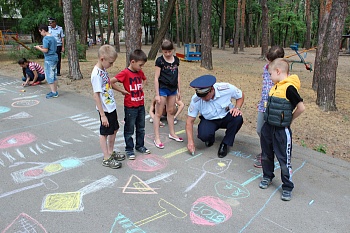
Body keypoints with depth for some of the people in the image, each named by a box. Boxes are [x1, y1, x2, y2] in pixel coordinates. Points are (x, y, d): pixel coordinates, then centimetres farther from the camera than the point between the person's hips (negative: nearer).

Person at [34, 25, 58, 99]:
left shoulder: (46, 38, -14)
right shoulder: (53, 37, 13)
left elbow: (45, 50, -18)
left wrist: (39, 48, -2)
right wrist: (42, 46, 15)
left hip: (49, 59, -9)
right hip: (55, 58, 9)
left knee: (49, 76, -4)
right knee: (54, 76, 12)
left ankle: (53, 93, -3)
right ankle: (55, 91, 17)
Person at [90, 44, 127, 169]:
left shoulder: (103, 70, 4)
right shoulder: (96, 74, -23)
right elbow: (96, 95, -24)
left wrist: (122, 90, 29)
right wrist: (103, 115, -23)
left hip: (111, 106, 9)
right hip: (105, 109, -9)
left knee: (114, 130, 19)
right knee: (105, 133, 5)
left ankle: (111, 152, 37)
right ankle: (106, 159, 20)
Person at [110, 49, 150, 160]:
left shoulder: (140, 72, 3)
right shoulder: (125, 73, -17)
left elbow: (144, 79, 25)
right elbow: (111, 81, -23)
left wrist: (141, 88, 7)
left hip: (141, 105, 7)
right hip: (130, 107, -6)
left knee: (141, 128, 18)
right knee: (129, 129, 7)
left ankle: (140, 146, 34)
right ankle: (129, 149, 20)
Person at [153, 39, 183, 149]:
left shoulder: (176, 60, 5)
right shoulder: (160, 60, -10)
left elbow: (177, 76, 12)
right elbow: (156, 78, -10)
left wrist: (179, 90, 12)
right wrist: (157, 94, -13)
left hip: (173, 89, 6)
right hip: (163, 89, -5)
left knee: (171, 111, 16)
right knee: (158, 113, 0)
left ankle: (172, 133, 30)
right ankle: (156, 138, 5)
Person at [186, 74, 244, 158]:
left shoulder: (226, 88, -25)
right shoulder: (196, 100, -23)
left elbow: (241, 96, -3)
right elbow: (190, 121, -16)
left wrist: (237, 108, -22)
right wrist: (190, 141, -23)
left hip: (226, 117, 1)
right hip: (209, 120, -1)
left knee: (238, 118, -32)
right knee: (203, 135, -32)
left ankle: (224, 144, -10)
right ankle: (211, 138, 9)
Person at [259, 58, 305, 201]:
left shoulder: (289, 88, -18)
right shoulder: (276, 87, 7)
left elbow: (301, 107, -19)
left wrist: (289, 120, -7)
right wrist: (269, 120, 11)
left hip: (282, 131, -8)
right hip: (268, 127, 8)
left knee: (284, 160, 3)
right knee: (266, 155, 19)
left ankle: (287, 188, 18)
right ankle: (267, 177, 39)